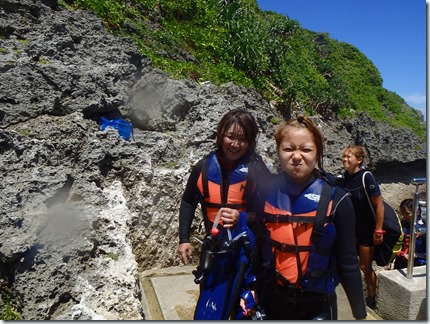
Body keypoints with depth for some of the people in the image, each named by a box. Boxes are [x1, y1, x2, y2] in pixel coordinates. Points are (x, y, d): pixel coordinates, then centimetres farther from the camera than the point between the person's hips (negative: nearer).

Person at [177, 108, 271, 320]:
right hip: (215, 249, 3)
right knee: (208, 309, 17)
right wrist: (184, 239, 7)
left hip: (248, 251, -3)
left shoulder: (258, 171, -12)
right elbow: (188, 202, 11)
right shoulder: (205, 167, -2)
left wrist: (242, 219, -24)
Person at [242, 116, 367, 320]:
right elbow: (256, 247, 2)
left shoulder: (335, 199, -12)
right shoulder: (265, 192, -8)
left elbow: (347, 263, -6)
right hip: (270, 300, 2)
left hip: (317, 306, -2)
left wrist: (360, 314, -2)